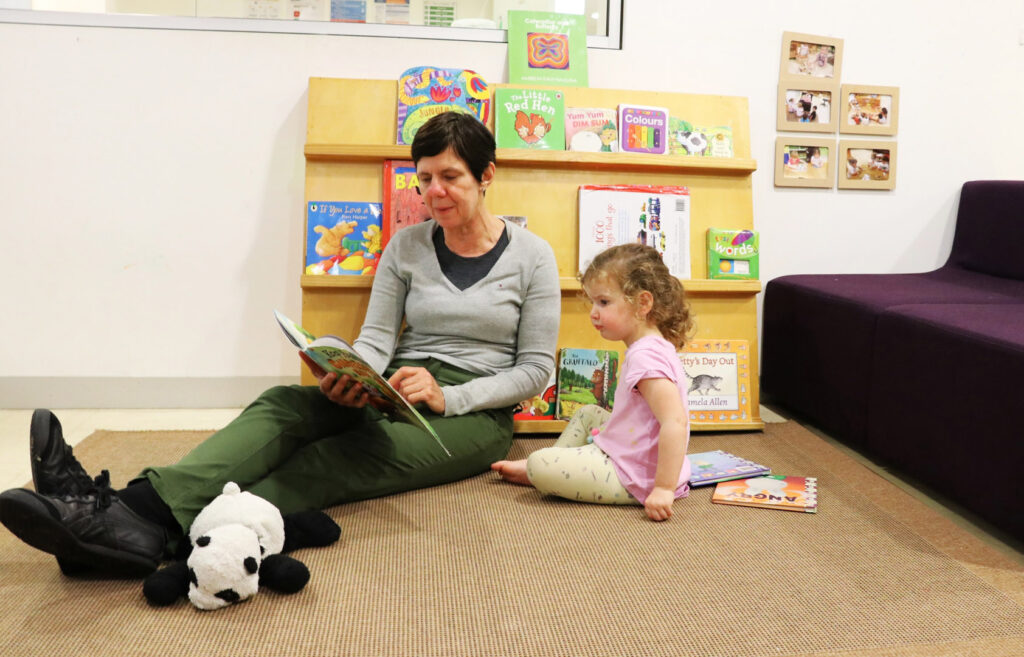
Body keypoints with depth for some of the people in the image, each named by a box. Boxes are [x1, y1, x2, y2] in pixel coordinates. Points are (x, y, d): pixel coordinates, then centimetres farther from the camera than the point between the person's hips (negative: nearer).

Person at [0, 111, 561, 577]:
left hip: (477, 412, -3)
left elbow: (535, 368, -2)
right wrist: (352, 376, -22)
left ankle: (161, 531, -52)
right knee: (283, 405, -28)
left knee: (349, 456, -34)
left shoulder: (531, 255, 1)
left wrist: (449, 396, -18)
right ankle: (140, 507, -51)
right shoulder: (406, 246, 10)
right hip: (396, 393, 4)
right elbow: (377, 337, 4)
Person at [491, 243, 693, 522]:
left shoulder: (646, 356, -24)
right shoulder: (655, 348, 9)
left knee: (539, 465, -16)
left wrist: (663, 489, -32)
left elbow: (675, 422, -33)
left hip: (634, 478, -11)